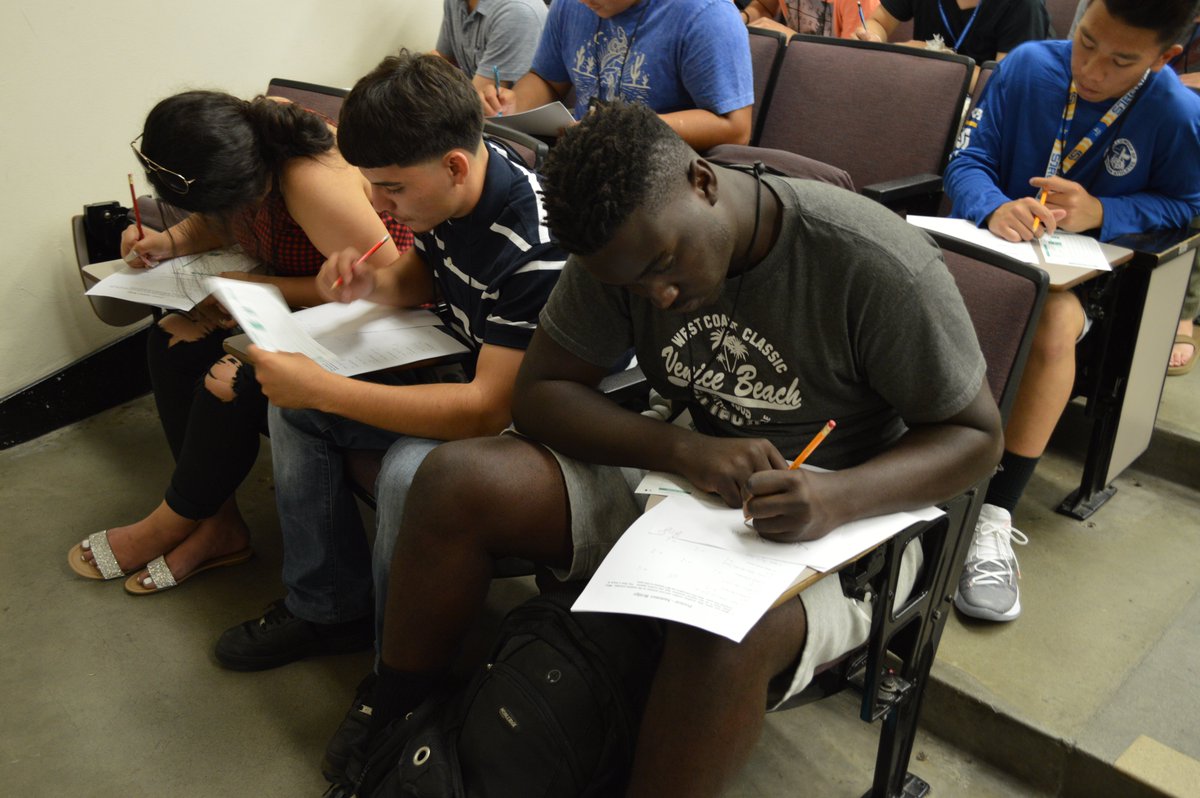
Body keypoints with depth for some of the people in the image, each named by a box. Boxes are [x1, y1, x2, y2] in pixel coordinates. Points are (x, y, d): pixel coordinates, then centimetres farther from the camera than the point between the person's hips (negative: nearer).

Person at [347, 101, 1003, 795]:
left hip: (844, 521, -3)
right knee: (458, 481, -14)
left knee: (723, 634, -38)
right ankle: (392, 732, 3)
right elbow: (541, 392, -6)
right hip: (678, 479, 4)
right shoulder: (623, 246, -8)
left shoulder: (875, 266, -21)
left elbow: (977, 434, -12)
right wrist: (684, 449, -24)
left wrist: (838, 497, -32)